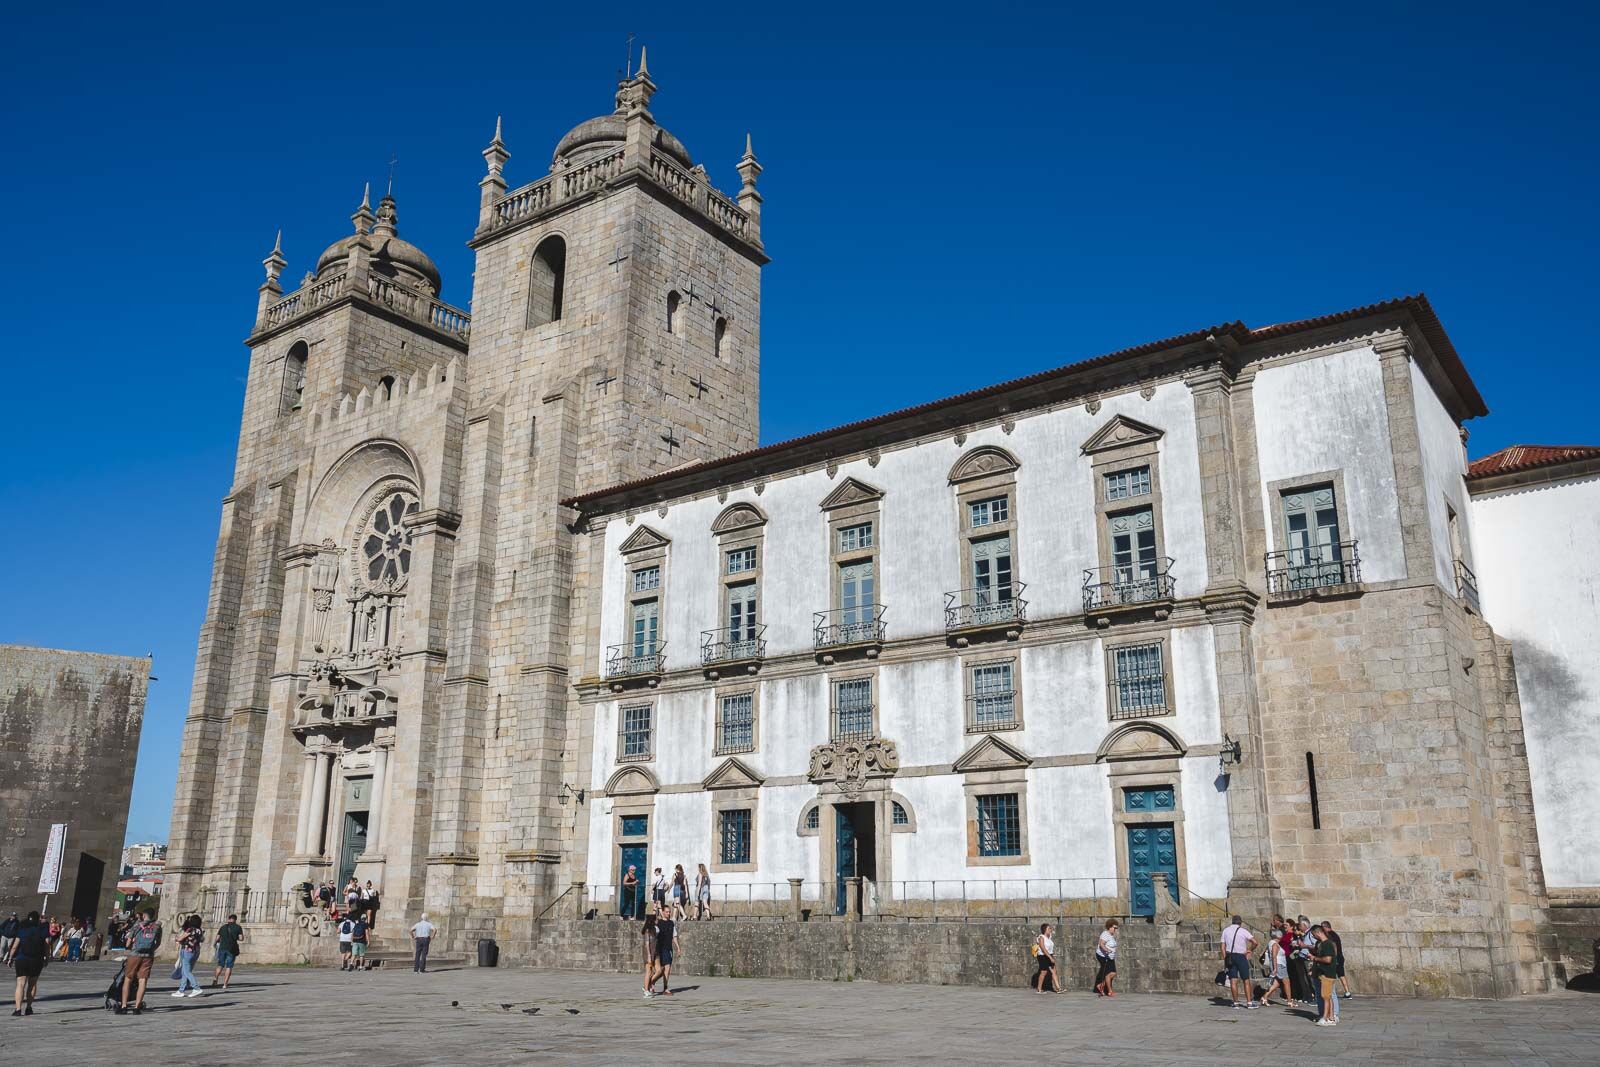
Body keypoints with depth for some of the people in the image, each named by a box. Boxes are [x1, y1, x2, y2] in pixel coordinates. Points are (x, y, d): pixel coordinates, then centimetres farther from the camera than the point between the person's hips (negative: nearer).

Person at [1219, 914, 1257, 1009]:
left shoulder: (1225, 930, 9)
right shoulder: (1243, 931, -2)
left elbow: (1223, 947, 6)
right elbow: (1255, 942, -12)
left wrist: (1225, 960, 8)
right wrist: (1249, 950, 4)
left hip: (1230, 956, 3)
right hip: (1241, 956, -3)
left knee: (1233, 981, 3)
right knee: (1246, 980, 4)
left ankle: (1236, 1003, 3)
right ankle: (1249, 1002, 3)